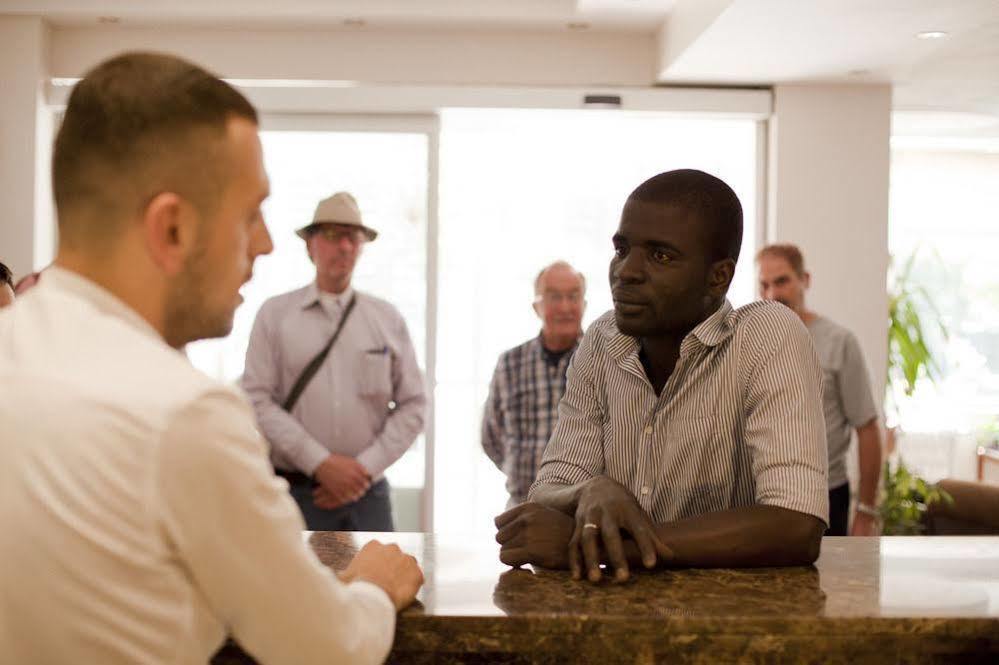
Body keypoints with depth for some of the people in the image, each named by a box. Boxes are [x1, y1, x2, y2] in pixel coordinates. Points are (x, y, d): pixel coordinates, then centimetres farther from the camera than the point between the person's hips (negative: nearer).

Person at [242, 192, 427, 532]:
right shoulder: (275, 313, 3)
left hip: (368, 493, 2)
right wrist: (321, 463, -12)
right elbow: (257, 400, -5)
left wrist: (365, 467, -6)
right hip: (296, 489, -2)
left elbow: (413, 405, 5)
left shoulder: (388, 319, 7)